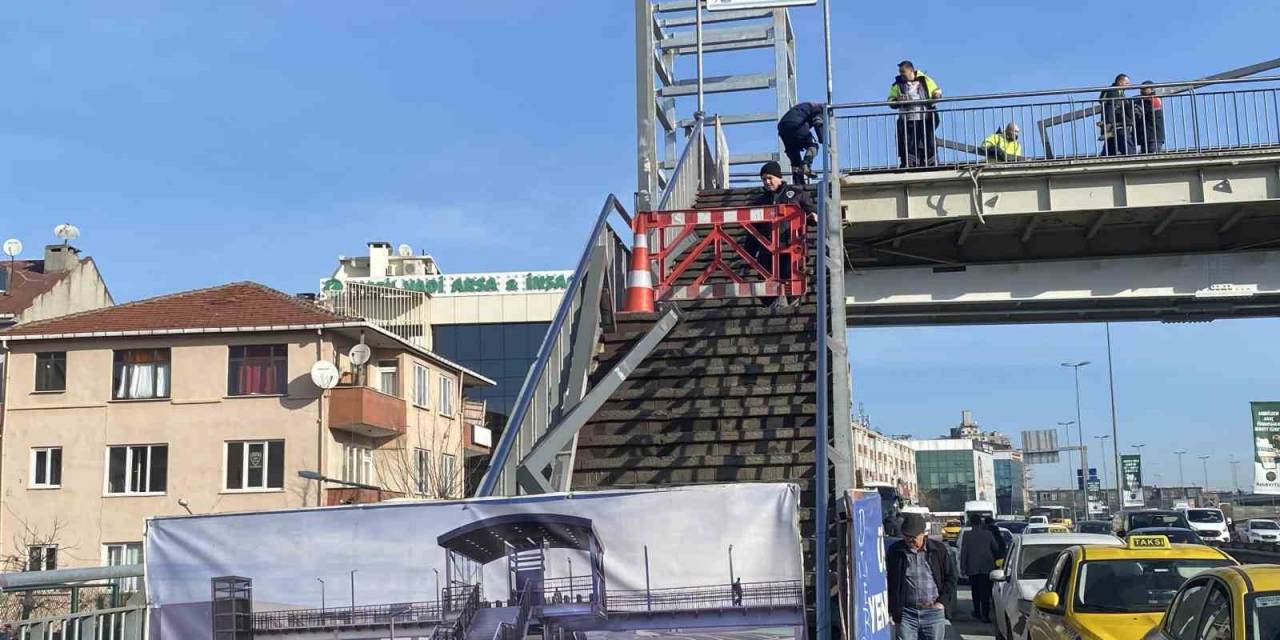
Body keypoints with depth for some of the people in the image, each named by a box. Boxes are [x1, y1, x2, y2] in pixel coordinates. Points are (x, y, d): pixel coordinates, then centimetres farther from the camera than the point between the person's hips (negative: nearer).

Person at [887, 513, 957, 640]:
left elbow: (950, 577, 10)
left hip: (934, 612, 1)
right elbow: (887, 581, 8)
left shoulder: (939, 550, 4)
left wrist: (942, 602, -1)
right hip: (905, 614, -1)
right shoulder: (894, 551, 2)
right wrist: (889, 609, 2)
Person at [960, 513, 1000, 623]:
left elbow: (963, 552, -6)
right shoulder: (988, 534, -4)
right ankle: (985, 615, -9)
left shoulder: (967, 535, -7)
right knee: (985, 591, -1)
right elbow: (996, 548, 5)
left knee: (975, 591, 15)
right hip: (986, 567, 0)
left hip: (972, 567, 0)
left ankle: (977, 613, 22)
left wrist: (963, 567, 1)